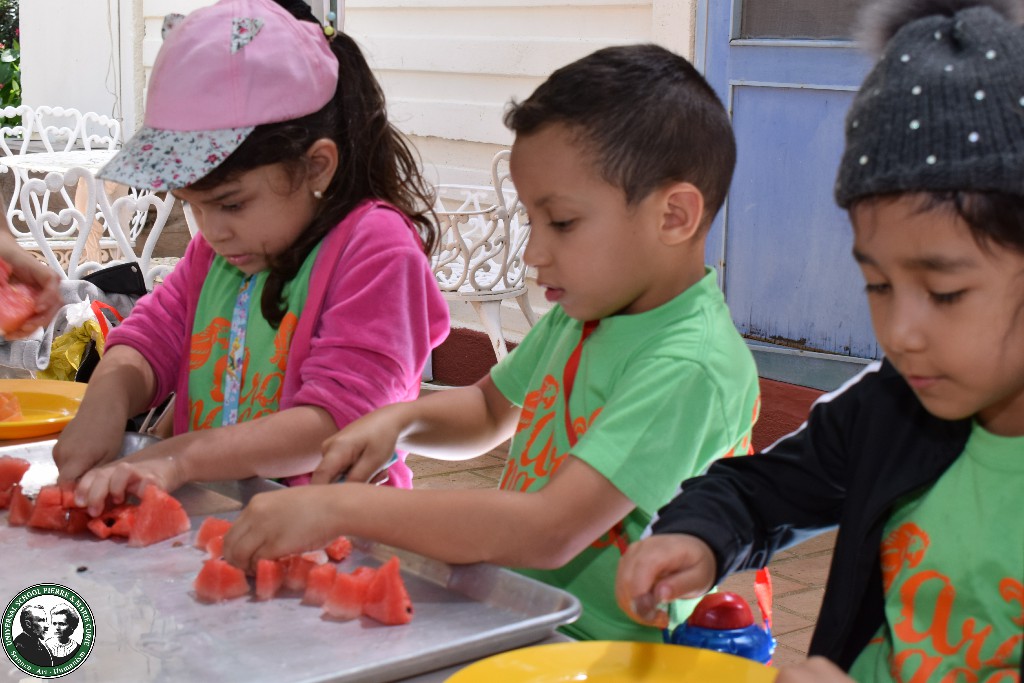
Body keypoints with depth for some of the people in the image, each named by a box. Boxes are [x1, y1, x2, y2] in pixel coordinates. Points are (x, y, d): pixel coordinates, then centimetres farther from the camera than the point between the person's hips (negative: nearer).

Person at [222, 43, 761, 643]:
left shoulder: (690, 367, -20)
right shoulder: (580, 317, 7)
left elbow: (548, 534, -28)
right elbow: (491, 409, 25)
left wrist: (342, 508, -28)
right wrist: (398, 420, 4)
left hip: (597, 655, -8)